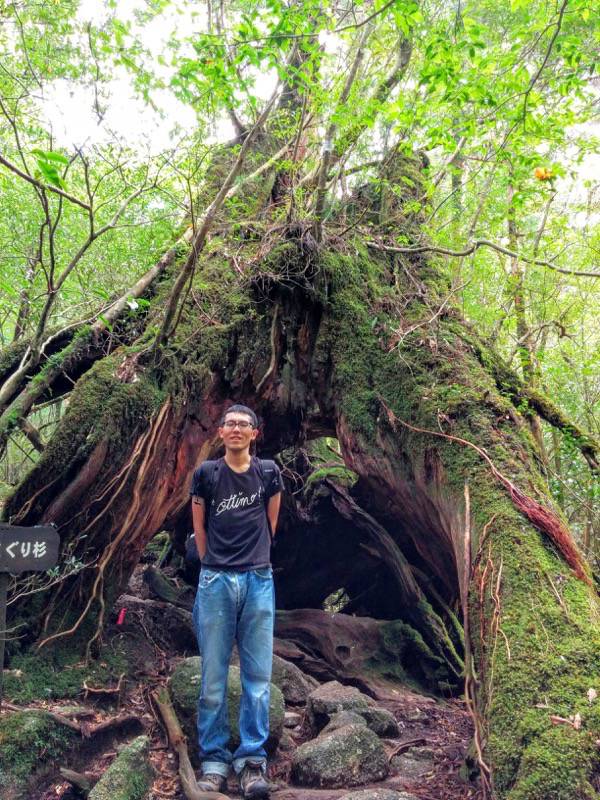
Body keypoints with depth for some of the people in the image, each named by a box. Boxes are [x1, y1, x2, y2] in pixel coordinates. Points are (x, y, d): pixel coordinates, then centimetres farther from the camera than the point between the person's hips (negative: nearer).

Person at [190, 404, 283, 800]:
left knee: (258, 675, 3)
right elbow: (199, 527, 11)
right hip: (216, 581, -1)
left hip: (259, 580, 1)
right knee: (214, 675, 3)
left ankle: (253, 760, 11)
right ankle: (214, 760, 13)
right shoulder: (206, 474, 3)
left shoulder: (269, 472, 6)